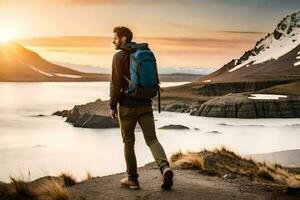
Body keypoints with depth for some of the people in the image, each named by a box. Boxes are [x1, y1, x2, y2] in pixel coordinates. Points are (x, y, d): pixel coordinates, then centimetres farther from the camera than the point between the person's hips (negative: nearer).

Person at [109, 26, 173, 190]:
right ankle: (165, 167, -21)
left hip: (127, 105, -4)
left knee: (128, 142, 10)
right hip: (145, 104, 5)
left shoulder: (119, 56, -10)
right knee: (152, 139, 3)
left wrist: (112, 106, -5)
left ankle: (132, 179, 15)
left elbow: (116, 84, -14)